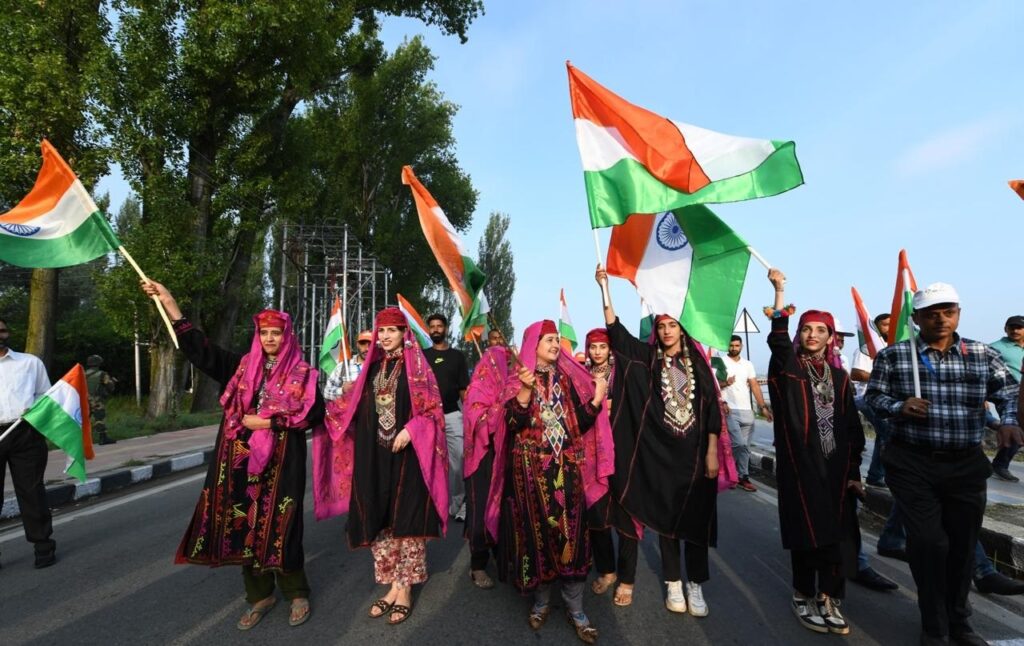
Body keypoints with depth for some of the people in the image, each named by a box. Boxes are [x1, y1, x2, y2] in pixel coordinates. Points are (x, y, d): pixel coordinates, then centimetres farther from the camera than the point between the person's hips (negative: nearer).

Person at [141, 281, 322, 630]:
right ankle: (260, 595, 24)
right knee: (247, 525, 8)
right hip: (243, 461, 4)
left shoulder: (302, 374, -2)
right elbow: (201, 349, 3)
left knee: (279, 526, 1)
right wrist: (169, 302, -3)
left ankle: (297, 594, 20)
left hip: (282, 463, -4)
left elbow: (314, 413, -9)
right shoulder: (242, 366, 8)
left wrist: (268, 422, -12)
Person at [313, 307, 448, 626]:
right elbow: (352, 404, 17)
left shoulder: (417, 367, -2)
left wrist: (409, 431, -21)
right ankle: (393, 586, 23)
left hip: (407, 454, -5)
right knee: (380, 520, 9)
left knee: (406, 518, 0)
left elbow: (431, 409, -7)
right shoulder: (373, 367, 13)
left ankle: (405, 590, 13)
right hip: (375, 456, 5)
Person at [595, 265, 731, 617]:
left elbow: (712, 405, 2)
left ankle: (695, 585, 16)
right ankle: (673, 582, 20)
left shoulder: (697, 361, 4)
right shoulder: (647, 358, 2)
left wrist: (712, 450, -5)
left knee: (697, 516, 4)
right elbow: (616, 331, -7)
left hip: (695, 451, 1)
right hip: (660, 452, 0)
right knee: (666, 515, 7)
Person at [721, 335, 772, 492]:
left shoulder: (748, 364, 13)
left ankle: (742, 477, 15)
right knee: (739, 444, -13)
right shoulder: (721, 362, 0)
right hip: (730, 410, -5)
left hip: (747, 411, 5)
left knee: (745, 446, 7)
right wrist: (725, 383, -23)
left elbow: (755, 386, 8)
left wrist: (763, 406, 0)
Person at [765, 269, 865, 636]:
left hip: (836, 468, 4)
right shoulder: (787, 368, 0)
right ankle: (804, 598, 18)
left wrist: (854, 472, 4)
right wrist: (779, 291, -26)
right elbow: (778, 339, -21)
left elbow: (853, 428, 10)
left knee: (838, 534, 4)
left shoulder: (840, 377, 11)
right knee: (807, 532, 2)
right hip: (800, 466, -4)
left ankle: (828, 599, 19)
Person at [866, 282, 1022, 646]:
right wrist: (899, 407, -17)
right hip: (912, 465, -2)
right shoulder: (893, 356, -2)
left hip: (966, 465, 3)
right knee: (928, 542, -2)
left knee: (963, 543, 14)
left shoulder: (983, 356, 3)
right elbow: (874, 396, 3)